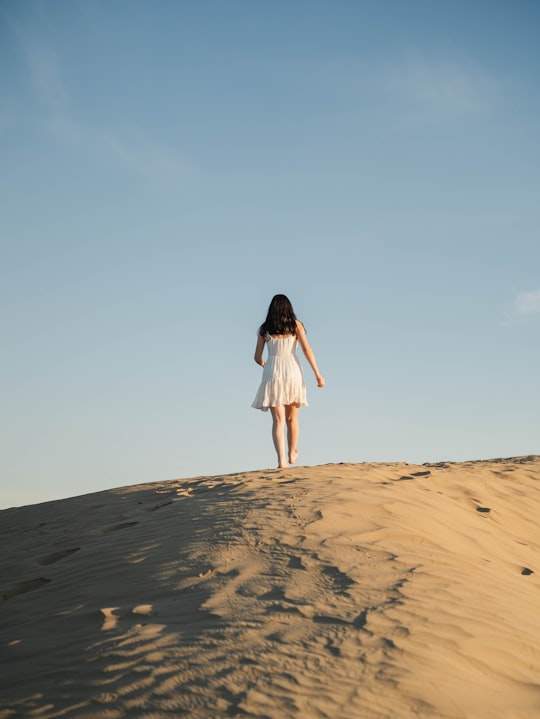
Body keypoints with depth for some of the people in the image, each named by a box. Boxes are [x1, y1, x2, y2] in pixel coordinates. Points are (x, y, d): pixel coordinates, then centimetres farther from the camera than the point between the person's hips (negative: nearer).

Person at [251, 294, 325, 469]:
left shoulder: (264, 329, 10)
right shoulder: (295, 325, 7)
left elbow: (257, 357, 12)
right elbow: (307, 349, -4)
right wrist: (317, 374, -5)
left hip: (272, 374, 0)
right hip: (292, 371, 0)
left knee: (278, 420, -4)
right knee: (292, 418, 18)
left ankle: (281, 459, -19)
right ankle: (292, 454, 33)